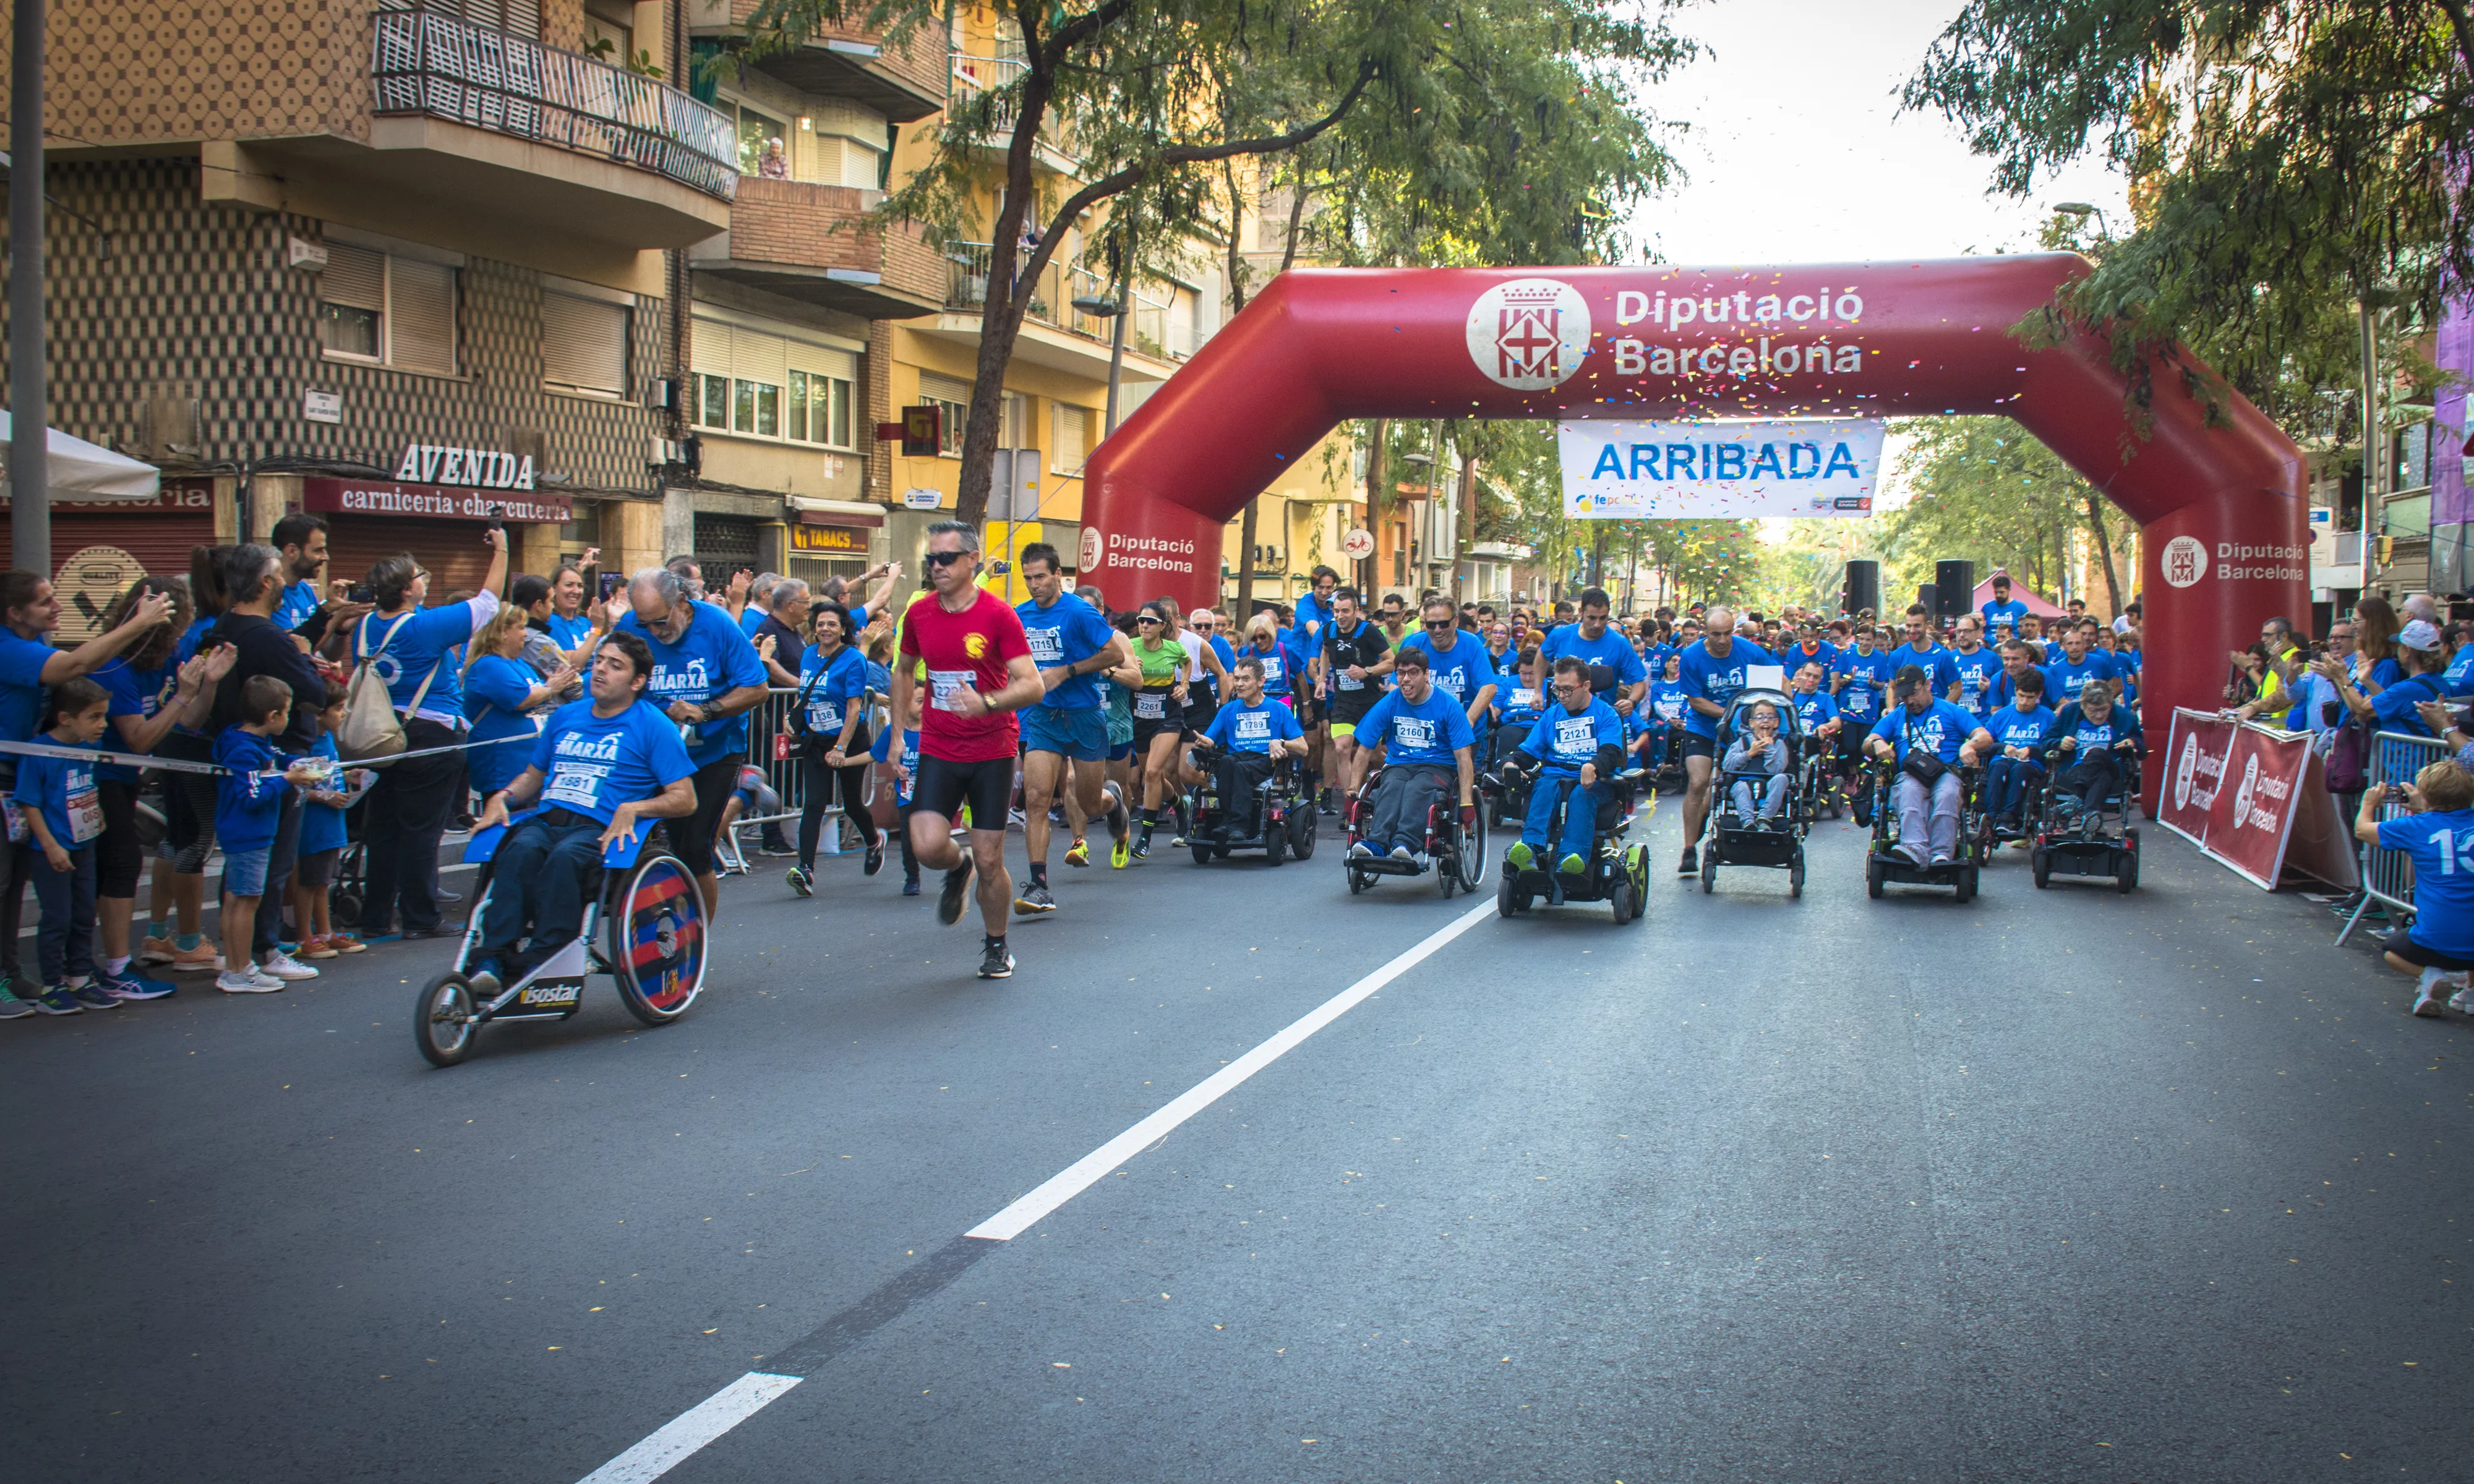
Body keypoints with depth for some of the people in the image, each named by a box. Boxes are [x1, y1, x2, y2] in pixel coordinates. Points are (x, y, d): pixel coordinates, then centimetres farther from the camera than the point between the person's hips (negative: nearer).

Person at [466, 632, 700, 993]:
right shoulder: (566, 716, 23)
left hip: (602, 829, -4)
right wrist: (503, 796, 10)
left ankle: (541, 961, -38)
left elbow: (685, 799, 0)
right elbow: (533, 776, 32)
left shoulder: (652, 725, 6)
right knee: (521, 850, -31)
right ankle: (493, 959, -38)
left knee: (565, 857, -37)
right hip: (547, 821, 4)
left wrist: (633, 808, -16)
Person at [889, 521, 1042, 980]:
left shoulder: (998, 615, -11)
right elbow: (904, 670, 21)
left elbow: (1033, 684, -16)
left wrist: (986, 703, -34)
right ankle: (958, 871, 21)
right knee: (928, 846, -16)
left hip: (992, 752, -3)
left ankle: (997, 946, 25)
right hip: (938, 750, 3)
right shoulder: (919, 614, 2)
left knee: (990, 861, 0)